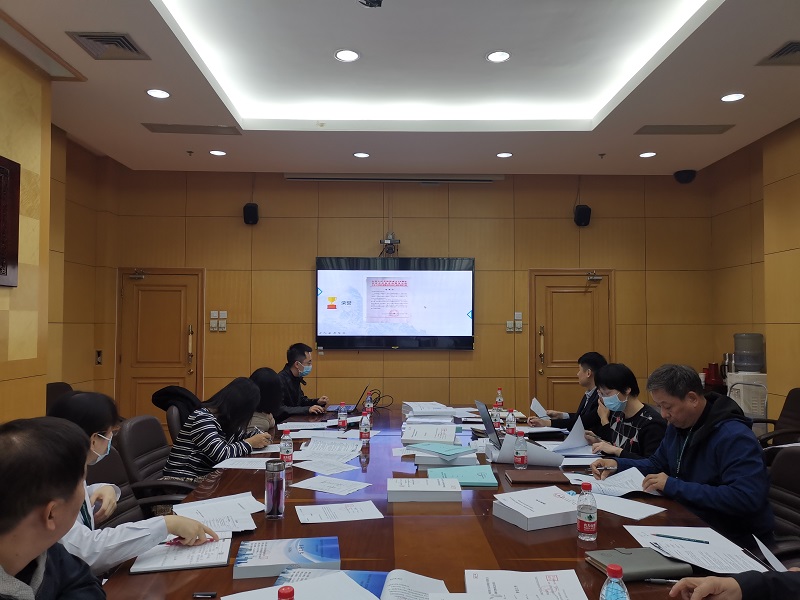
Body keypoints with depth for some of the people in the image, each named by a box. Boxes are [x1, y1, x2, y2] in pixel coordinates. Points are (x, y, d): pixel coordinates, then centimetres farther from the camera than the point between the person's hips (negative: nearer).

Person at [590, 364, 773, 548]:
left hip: (733, 539, -7)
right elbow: (657, 464, 21)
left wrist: (675, 487, -27)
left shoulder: (734, 436, -22)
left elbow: (746, 498, -32)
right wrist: (617, 464, 3)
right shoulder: (677, 426, 6)